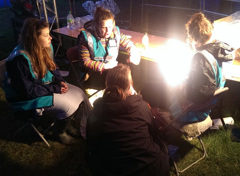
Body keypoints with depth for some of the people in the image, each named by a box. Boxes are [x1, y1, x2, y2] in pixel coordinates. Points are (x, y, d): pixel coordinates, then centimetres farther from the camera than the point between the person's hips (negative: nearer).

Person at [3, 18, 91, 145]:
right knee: (69, 105, -21)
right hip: (28, 99, -8)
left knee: (80, 94, -6)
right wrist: (55, 89, -22)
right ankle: (58, 132, 9)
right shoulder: (20, 59, -29)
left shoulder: (46, 47, -4)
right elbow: (27, 90, -26)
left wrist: (60, 81, -6)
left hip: (48, 85, 8)